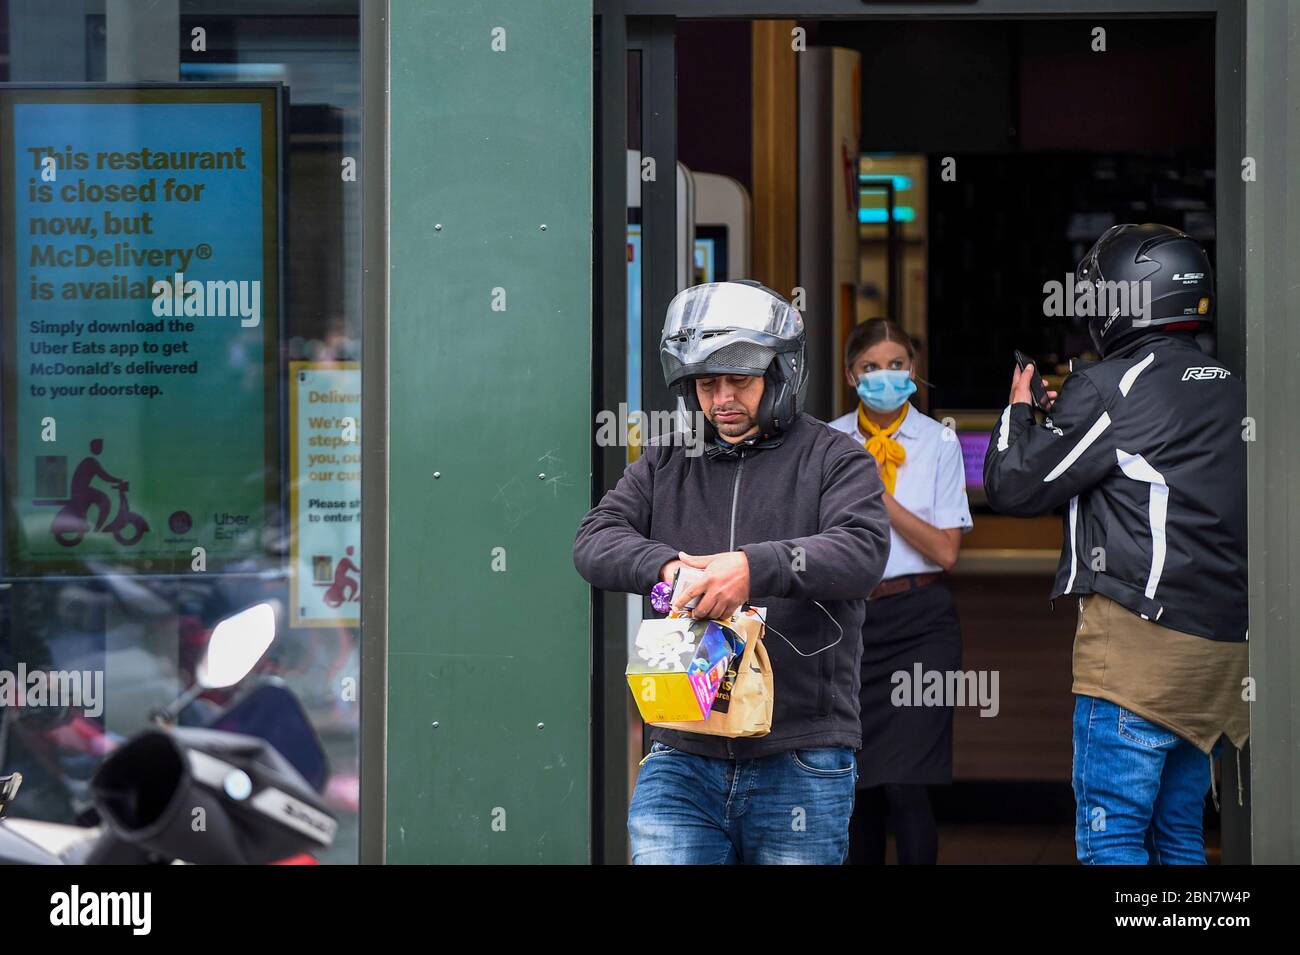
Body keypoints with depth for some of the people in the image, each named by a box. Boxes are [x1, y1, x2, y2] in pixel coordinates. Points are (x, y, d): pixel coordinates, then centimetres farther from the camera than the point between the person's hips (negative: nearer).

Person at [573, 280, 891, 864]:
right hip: (681, 759, 2)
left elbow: (862, 552, -15)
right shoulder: (665, 463, 14)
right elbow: (595, 542, 3)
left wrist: (753, 567, -32)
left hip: (799, 764, -2)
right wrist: (667, 566, -20)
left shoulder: (833, 460, 3)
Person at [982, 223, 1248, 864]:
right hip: (1224, 644, 8)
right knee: (1178, 834, 13)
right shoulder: (1232, 390, 14)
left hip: (1142, 642, -8)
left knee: (1110, 835, -7)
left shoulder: (1108, 390, -8)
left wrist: (1019, 407, 16)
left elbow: (1014, 485, -2)